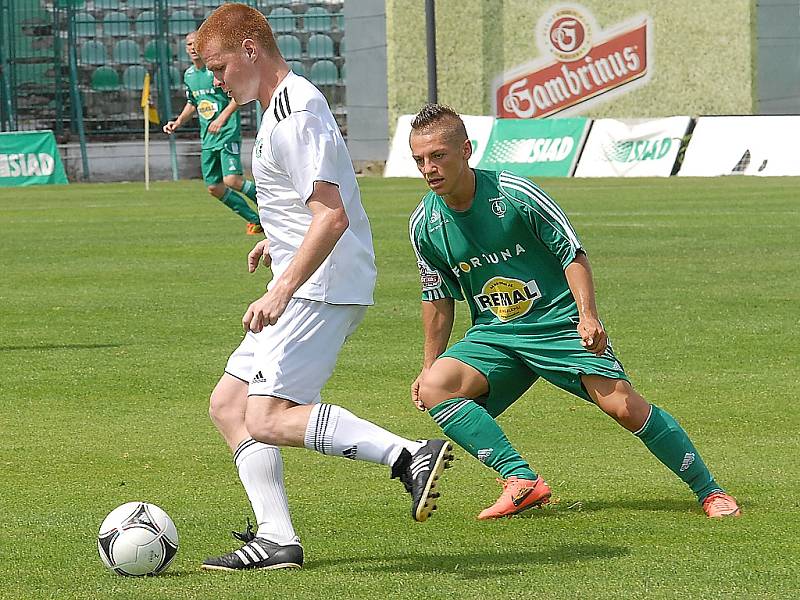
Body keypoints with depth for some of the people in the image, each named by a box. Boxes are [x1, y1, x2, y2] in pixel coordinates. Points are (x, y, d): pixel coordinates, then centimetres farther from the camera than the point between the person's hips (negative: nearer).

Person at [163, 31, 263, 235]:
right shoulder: (189, 75, 13)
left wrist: (222, 118, -22)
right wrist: (178, 122, 14)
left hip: (228, 133, -8)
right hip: (208, 138, 8)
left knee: (232, 180, -21)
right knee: (214, 187, 3)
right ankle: (254, 220, 17)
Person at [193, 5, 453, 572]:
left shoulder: (295, 115, -18)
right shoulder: (287, 104, 16)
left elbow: (332, 217, -27)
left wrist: (282, 291, -31)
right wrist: (281, 242, 41)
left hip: (321, 286, -11)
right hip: (305, 288, 11)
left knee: (268, 419, -18)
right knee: (229, 404, 10)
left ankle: (410, 455, -25)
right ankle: (277, 539, 5)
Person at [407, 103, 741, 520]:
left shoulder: (514, 194, -16)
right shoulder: (424, 224, -3)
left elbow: (572, 253, -8)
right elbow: (437, 298, 12)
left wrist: (587, 315, -20)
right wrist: (430, 365, 13)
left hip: (558, 323, -4)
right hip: (493, 337, 4)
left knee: (624, 406, -17)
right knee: (433, 388, -22)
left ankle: (708, 490, -1)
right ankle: (521, 481, -25)